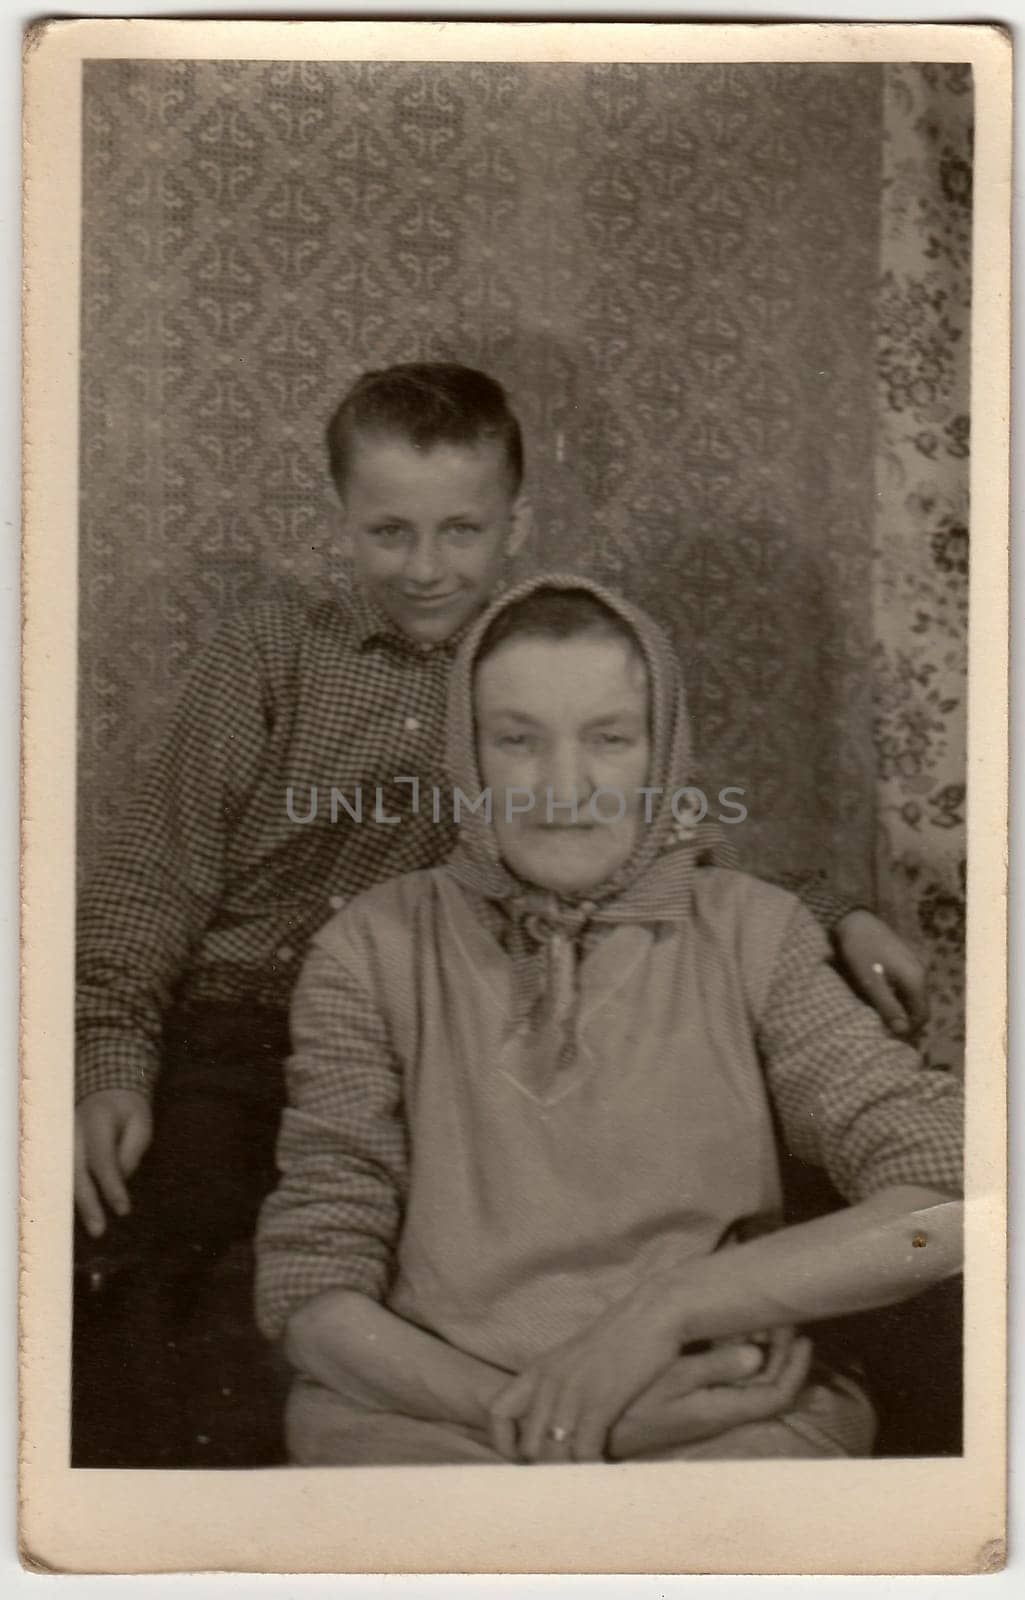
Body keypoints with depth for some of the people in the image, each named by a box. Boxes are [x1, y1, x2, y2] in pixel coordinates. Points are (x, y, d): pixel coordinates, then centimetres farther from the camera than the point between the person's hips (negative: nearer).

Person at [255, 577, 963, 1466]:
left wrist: (665, 1308, -14)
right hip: (430, 1419, 0)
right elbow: (309, 1290, 0)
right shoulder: (377, 949, 4)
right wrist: (528, 1410, -14)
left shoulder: (748, 935, 5)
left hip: (732, 1428, 1)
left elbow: (952, 1202, -5)